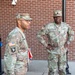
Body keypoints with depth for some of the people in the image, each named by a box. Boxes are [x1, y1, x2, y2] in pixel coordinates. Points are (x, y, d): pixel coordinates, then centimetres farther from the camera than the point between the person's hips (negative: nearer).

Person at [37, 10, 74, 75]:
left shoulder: (66, 26, -3)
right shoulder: (49, 26, -14)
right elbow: (39, 35, -9)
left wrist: (67, 43, 3)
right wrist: (46, 45, -12)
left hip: (62, 51, 4)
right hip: (53, 51, -3)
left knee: (62, 69, 11)